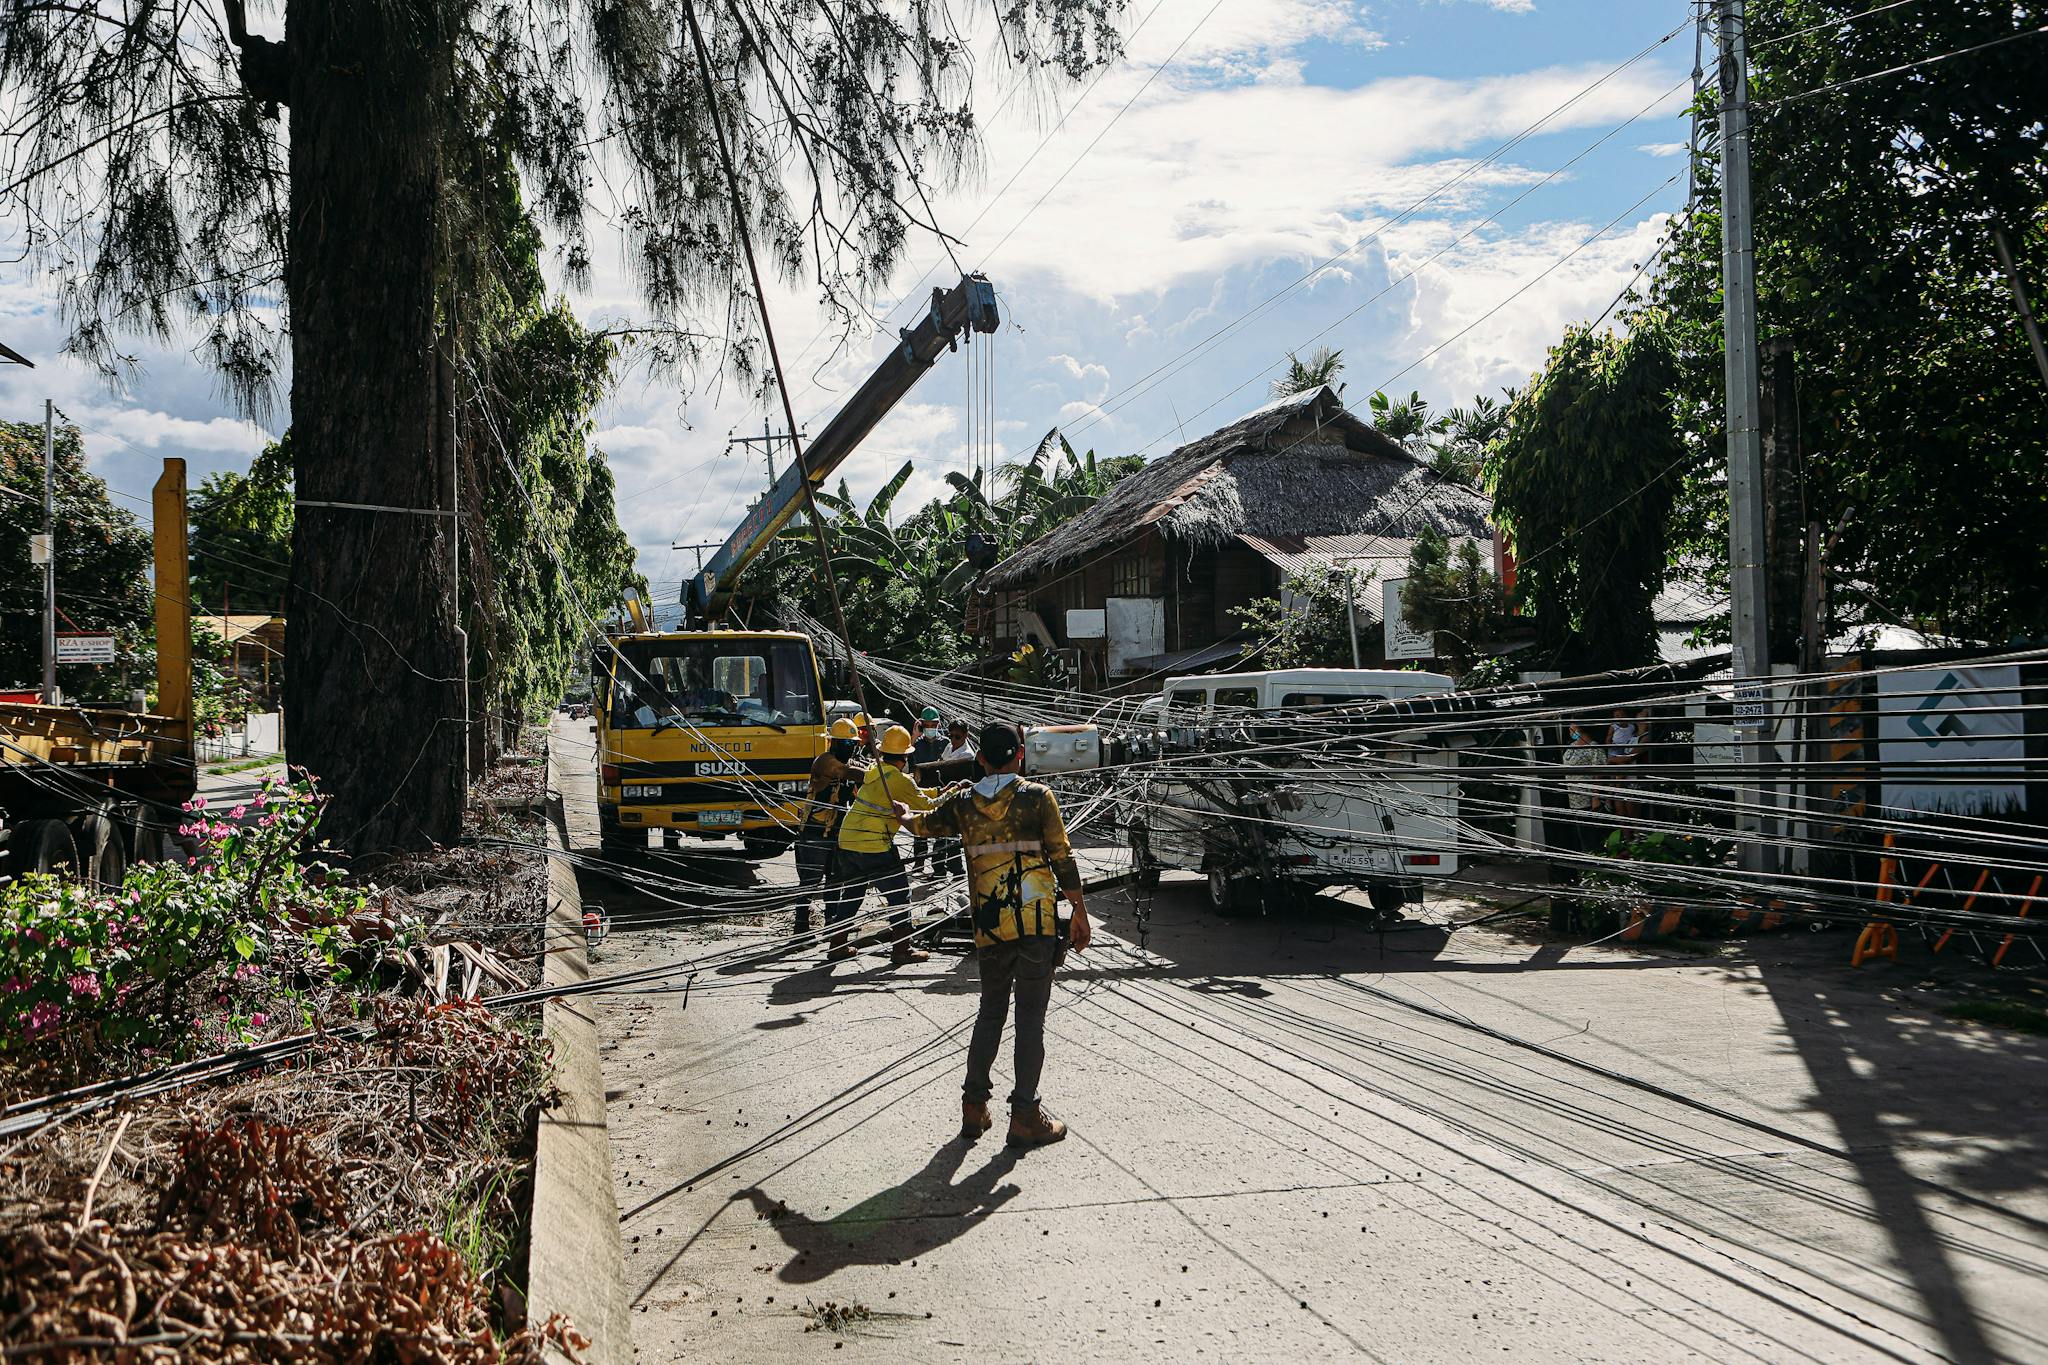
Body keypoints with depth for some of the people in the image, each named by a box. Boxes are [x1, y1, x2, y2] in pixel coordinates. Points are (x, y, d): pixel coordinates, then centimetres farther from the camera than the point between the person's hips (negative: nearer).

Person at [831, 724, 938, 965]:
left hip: (847, 840, 8)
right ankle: (901, 948, 7)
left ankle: (837, 945, 25)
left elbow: (913, 792, 22)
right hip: (875, 847, -7)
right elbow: (927, 806, -6)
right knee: (899, 894, 6)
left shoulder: (873, 771, 14)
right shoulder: (900, 780, -10)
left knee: (850, 893, 20)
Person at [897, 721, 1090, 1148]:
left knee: (990, 1012, 17)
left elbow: (925, 823, 28)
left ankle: (974, 1106, 19)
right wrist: (1080, 912, 2)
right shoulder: (1038, 797, -2)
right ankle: (1025, 1116, 4)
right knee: (1030, 1017, 2)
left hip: (988, 925, 3)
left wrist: (904, 814, 51)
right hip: (1036, 921, -3)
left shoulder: (962, 802, 8)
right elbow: (1062, 857, -5)